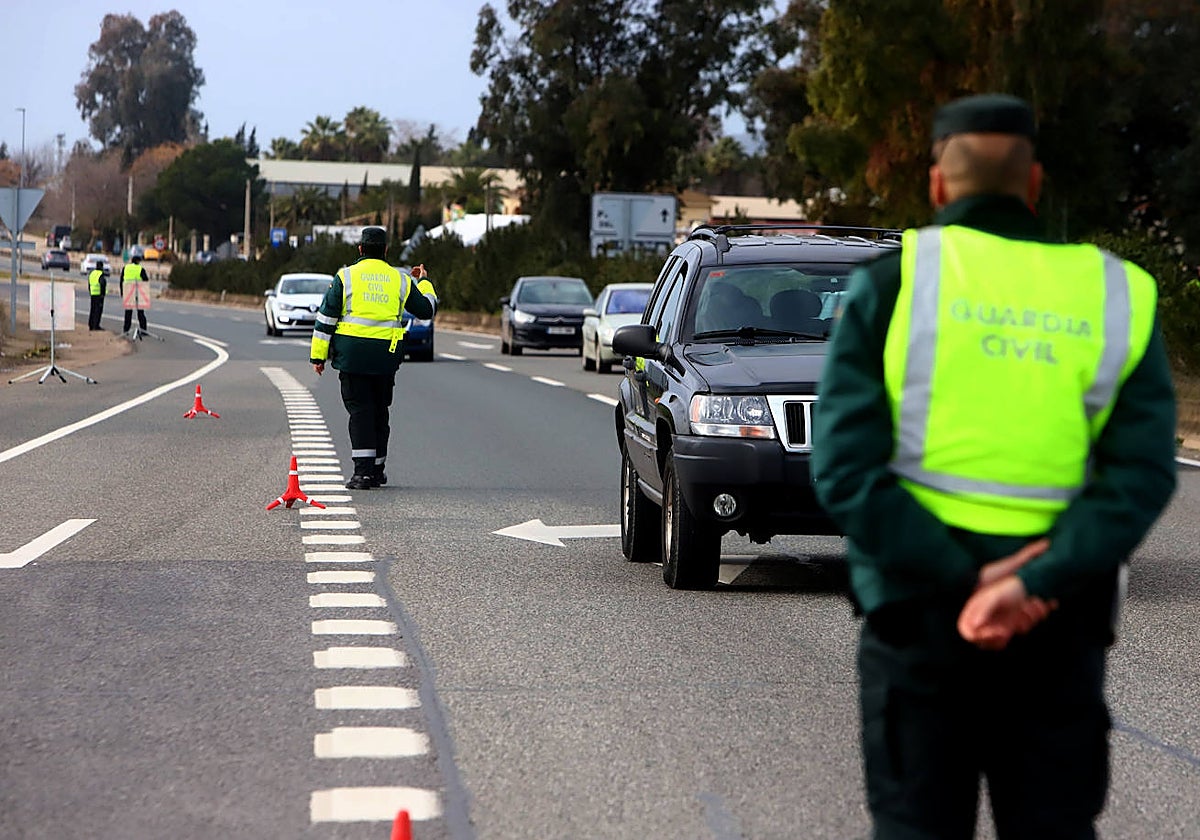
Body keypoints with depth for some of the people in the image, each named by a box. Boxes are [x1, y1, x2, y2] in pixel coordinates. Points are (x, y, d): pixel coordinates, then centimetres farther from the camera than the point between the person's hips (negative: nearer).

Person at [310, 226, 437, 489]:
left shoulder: (345, 276, 1)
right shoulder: (400, 280, 7)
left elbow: (326, 318, 0)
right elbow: (427, 309, 18)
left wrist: (318, 355, 5)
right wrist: (423, 282, 36)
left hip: (352, 354, -2)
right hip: (386, 356, 2)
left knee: (359, 410, -1)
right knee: (379, 411, 15)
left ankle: (363, 471, -12)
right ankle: (377, 470, 22)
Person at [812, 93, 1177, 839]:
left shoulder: (893, 282, -3)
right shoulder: (1116, 296, 3)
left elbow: (845, 466, -12)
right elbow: (1142, 474, -9)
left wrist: (959, 579, -14)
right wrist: (1037, 582, -16)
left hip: (920, 603, -1)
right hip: (1059, 614, 1)